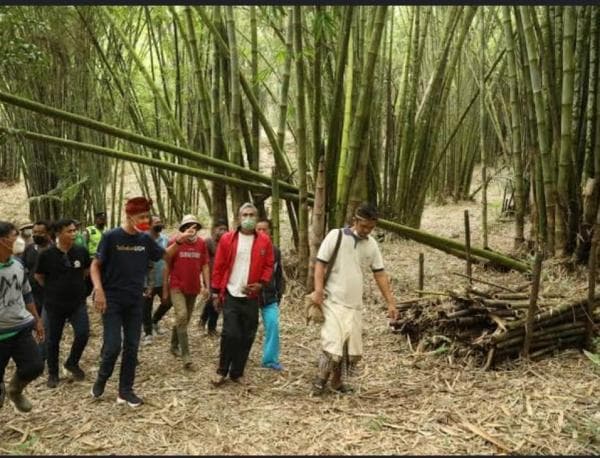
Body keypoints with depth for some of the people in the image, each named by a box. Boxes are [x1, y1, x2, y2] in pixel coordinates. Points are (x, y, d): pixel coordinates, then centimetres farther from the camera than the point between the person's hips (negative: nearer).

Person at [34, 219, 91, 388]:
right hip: (55, 304, -1)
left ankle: (72, 363, 16)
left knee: (83, 334, -11)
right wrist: (53, 289, 8)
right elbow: (39, 276, 4)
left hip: (78, 302, 1)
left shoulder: (81, 251, -7)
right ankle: (53, 374, 26)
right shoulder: (46, 255, -12)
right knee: (53, 340, 9)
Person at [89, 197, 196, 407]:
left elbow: (165, 255, 15)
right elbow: (95, 265, -7)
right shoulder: (111, 237, -11)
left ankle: (125, 390, 19)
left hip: (135, 302, 5)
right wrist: (99, 291, -19)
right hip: (112, 300, -4)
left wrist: (179, 241, -3)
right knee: (112, 346, -9)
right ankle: (100, 380, 19)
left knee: (131, 347, 7)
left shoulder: (145, 239, 2)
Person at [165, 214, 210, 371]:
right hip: (177, 287, -4)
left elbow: (204, 265, 6)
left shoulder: (201, 243, 1)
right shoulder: (174, 242, -7)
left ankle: (174, 345, 38)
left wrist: (207, 286, -1)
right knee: (182, 316, -17)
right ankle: (186, 357, -16)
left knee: (185, 319, 16)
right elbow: (168, 266, -1)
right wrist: (165, 288, 1)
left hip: (193, 288, 4)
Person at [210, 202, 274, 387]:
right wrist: (216, 291, 0)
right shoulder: (227, 239, -1)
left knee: (247, 337, 6)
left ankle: (237, 372, 20)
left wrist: (262, 283, -11)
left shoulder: (264, 241, 2)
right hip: (231, 295, -2)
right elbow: (218, 266, 1)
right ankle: (222, 371, 12)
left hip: (251, 297, 2)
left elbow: (268, 265, 6)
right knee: (230, 334, -7)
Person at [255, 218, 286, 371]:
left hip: (270, 296, 3)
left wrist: (279, 293, 8)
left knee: (273, 326, -6)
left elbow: (279, 274, 13)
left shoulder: (275, 251, 6)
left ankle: (270, 359, 5)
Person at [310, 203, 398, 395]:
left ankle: (336, 381, 25)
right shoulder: (336, 235, -8)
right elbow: (320, 263, -8)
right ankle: (320, 380, 5)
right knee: (333, 342, -12)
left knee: (352, 348, 8)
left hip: (355, 304, 5)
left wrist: (391, 302, 5)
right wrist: (318, 289, -21)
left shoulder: (372, 244, 6)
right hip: (333, 301, -5)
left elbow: (380, 274, 9)